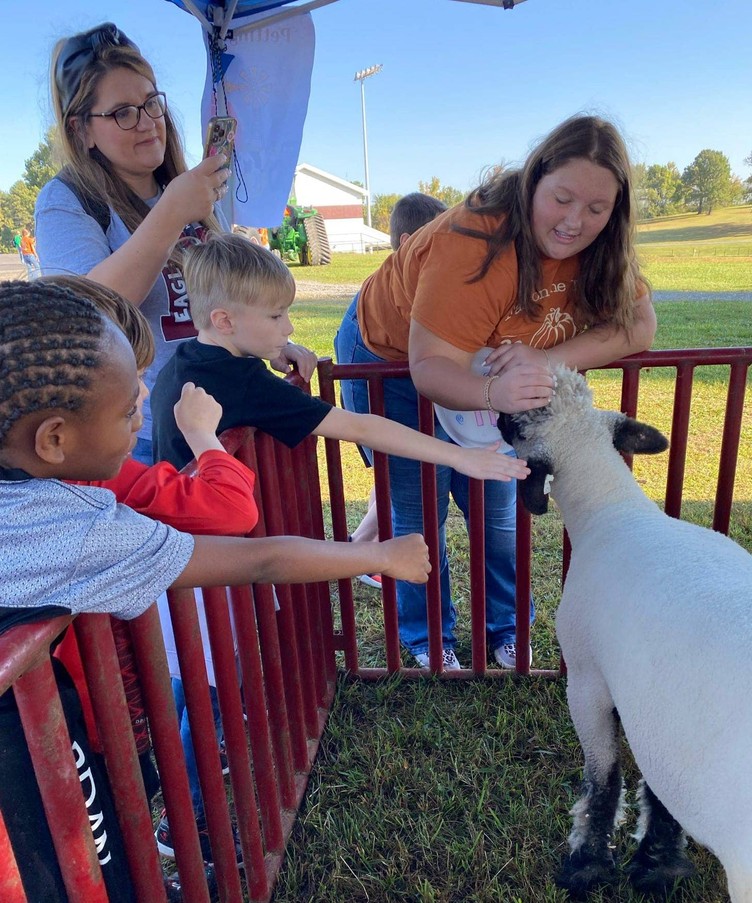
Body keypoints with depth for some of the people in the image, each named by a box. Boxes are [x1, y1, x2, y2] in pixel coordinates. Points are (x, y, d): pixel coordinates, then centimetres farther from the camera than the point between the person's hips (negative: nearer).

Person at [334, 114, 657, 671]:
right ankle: (428, 640, 25)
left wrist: (550, 358, -36)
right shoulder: (473, 244, -36)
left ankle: (507, 629, 31)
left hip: (483, 371, 5)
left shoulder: (598, 246, -15)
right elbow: (430, 366, -39)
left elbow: (639, 325, -19)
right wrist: (494, 392, -60)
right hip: (392, 359, -5)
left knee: (497, 505, 8)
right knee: (418, 509, 1)